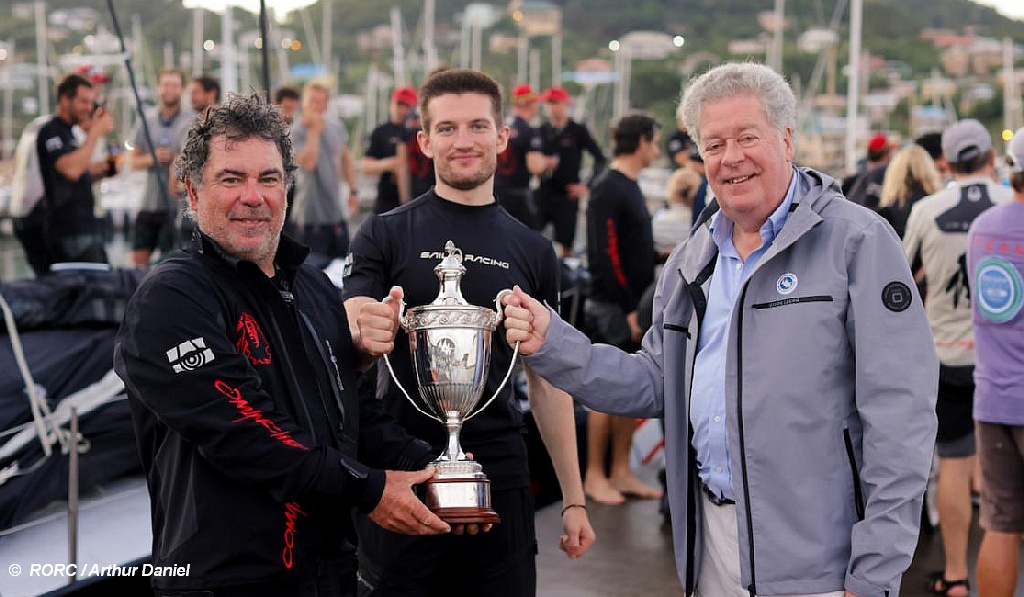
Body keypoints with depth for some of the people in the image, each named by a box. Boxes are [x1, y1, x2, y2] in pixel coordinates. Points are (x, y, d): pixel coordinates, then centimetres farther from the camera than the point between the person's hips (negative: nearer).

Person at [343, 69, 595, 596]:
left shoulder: (532, 251, 8)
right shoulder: (386, 234, 0)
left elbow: (547, 381, 12)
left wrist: (574, 498, 8)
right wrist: (365, 336, -31)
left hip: (499, 480, 2)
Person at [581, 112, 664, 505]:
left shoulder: (630, 186, 16)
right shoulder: (608, 189, -14)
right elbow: (606, 255, -19)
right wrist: (628, 308, -19)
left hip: (633, 306, 9)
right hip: (613, 309, -9)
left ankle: (620, 472, 16)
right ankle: (594, 476, 5)